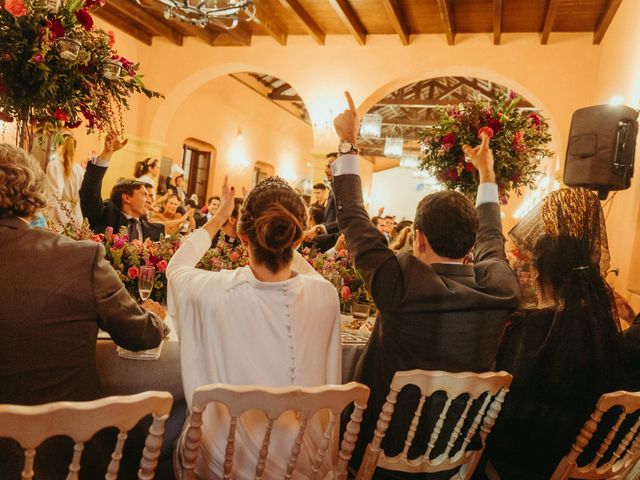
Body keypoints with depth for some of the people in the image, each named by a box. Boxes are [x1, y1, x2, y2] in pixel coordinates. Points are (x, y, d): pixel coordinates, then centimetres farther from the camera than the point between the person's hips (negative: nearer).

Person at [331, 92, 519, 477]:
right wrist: (487, 173, 23)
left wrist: (348, 143, 0)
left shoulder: (402, 282, -24)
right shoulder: (501, 286, -13)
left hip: (388, 448, -5)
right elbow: (492, 239, 10)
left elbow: (353, 218, -11)